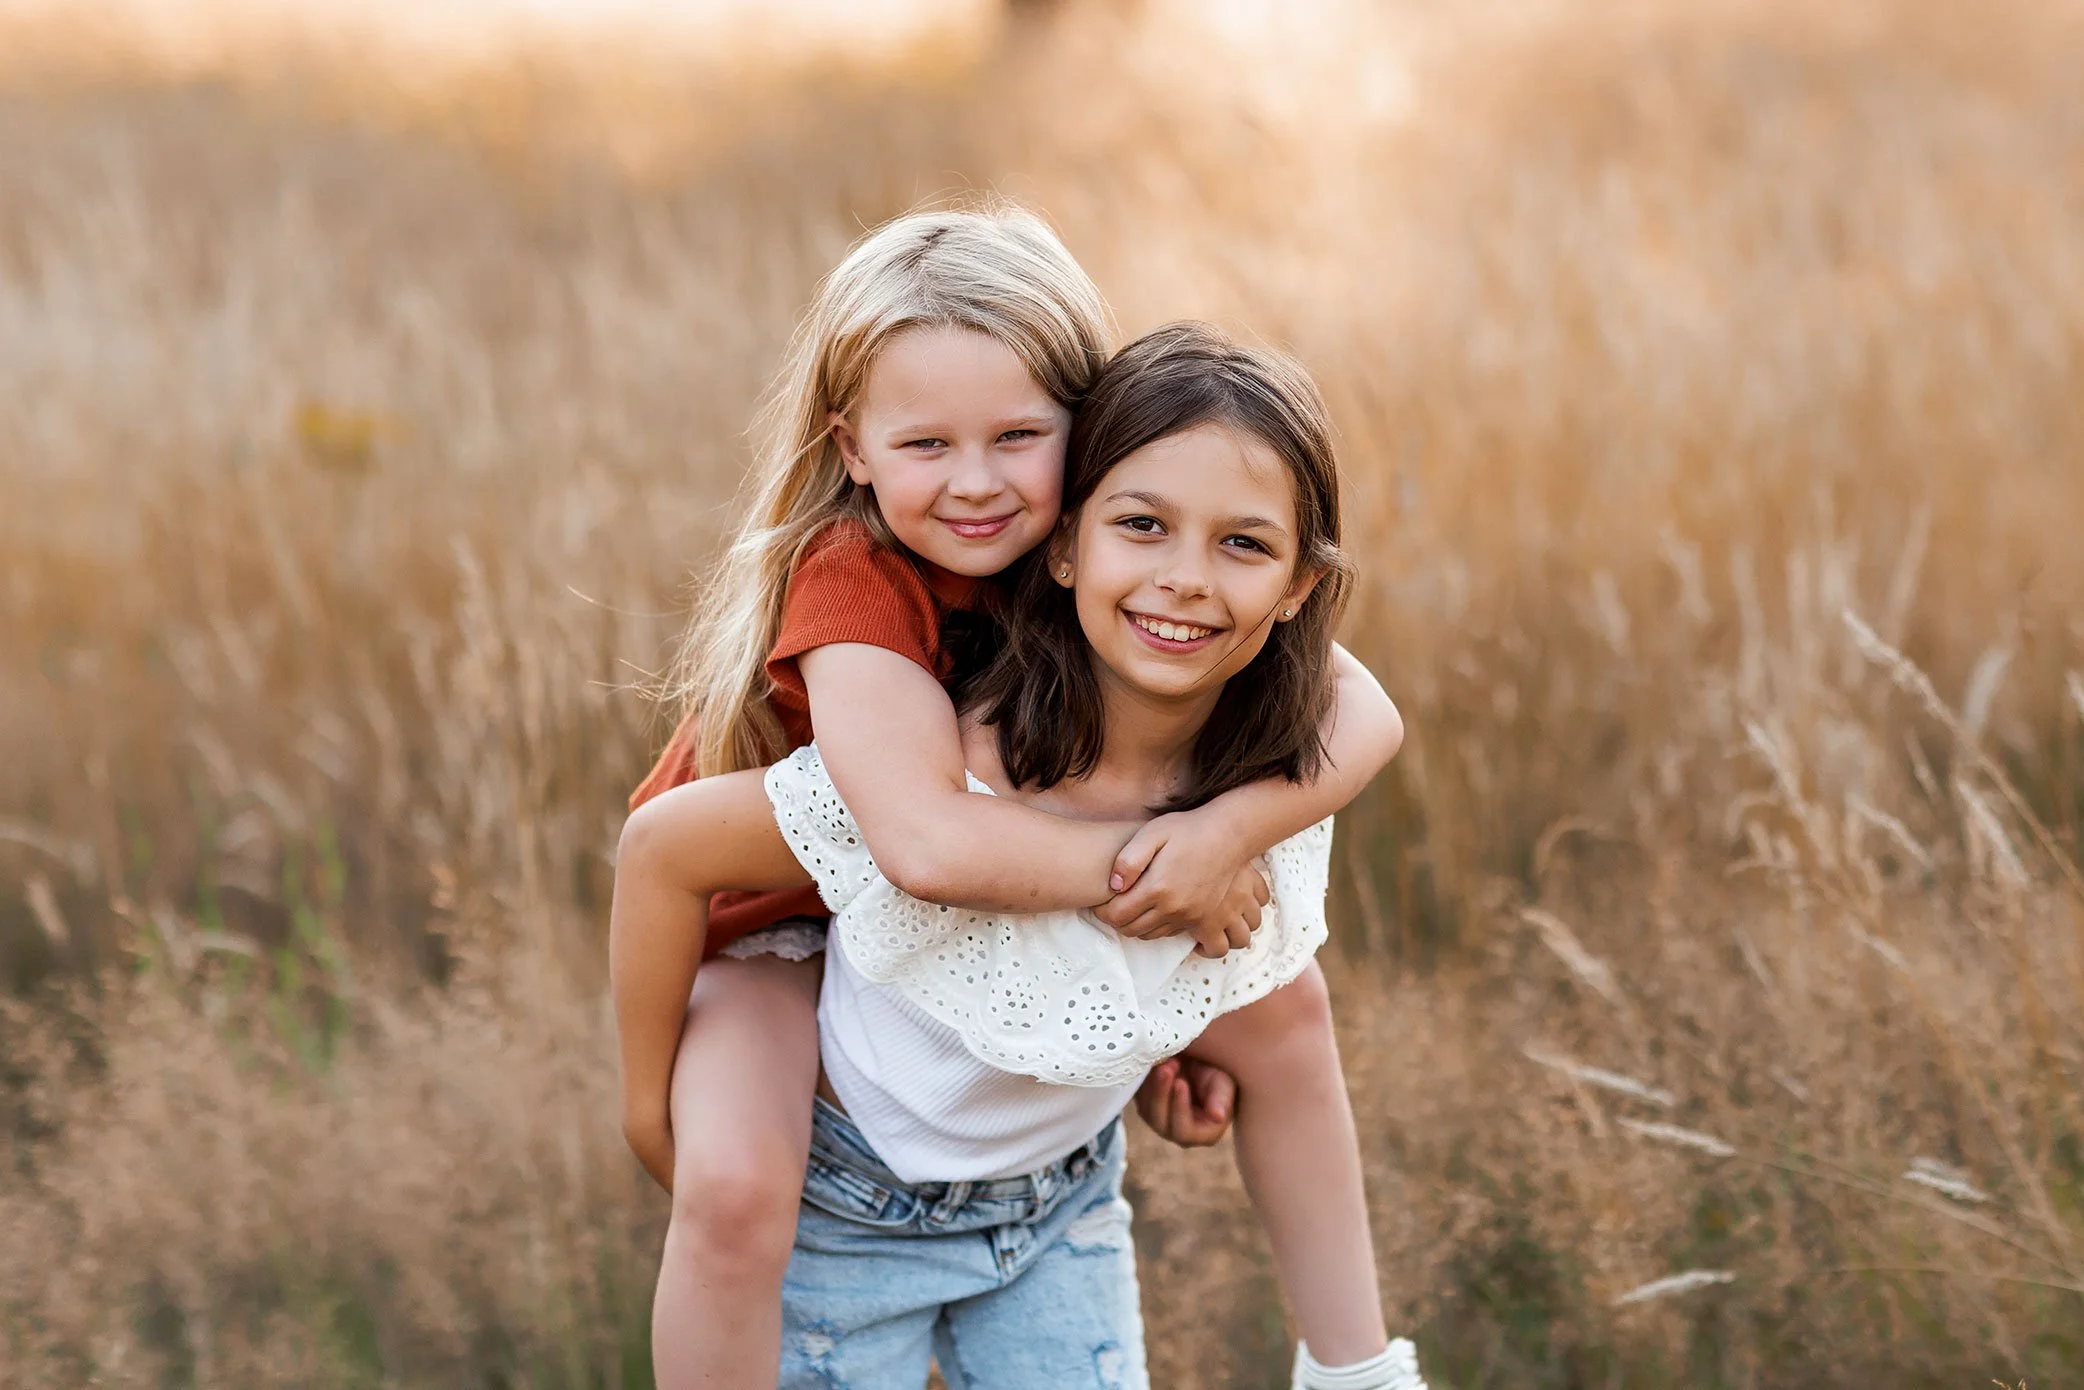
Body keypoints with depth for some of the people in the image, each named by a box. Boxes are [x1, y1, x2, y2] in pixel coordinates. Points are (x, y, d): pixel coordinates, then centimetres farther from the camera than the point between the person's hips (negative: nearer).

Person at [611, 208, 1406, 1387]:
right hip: (777, 923, -5)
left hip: (998, 898, 5)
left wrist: (1232, 828, -43)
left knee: (1284, 998, 0)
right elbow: (929, 842, -50)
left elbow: (1365, 715, -26)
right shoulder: (850, 580, -35)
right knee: (737, 1194, -33)